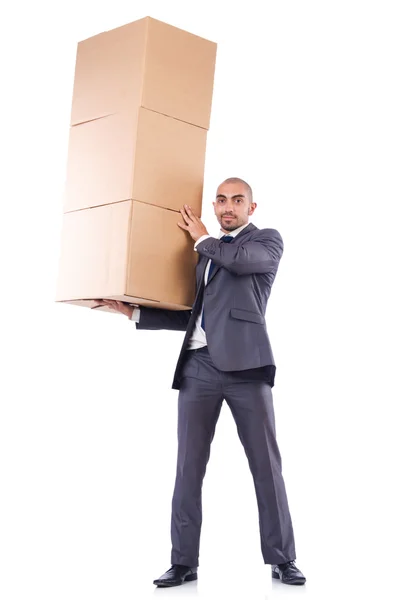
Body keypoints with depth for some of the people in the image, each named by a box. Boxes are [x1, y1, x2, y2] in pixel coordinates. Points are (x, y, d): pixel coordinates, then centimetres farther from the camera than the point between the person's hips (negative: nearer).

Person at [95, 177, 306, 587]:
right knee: (188, 466, 1)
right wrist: (134, 312, 16)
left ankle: (281, 560, 6)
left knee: (266, 464, -2)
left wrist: (202, 238, 2)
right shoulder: (206, 255, 25)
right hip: (199, 365, 5)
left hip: (244, 365, -5)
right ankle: (184, 562, 7)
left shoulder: (268, 241, 9)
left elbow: (241, 260, -14)